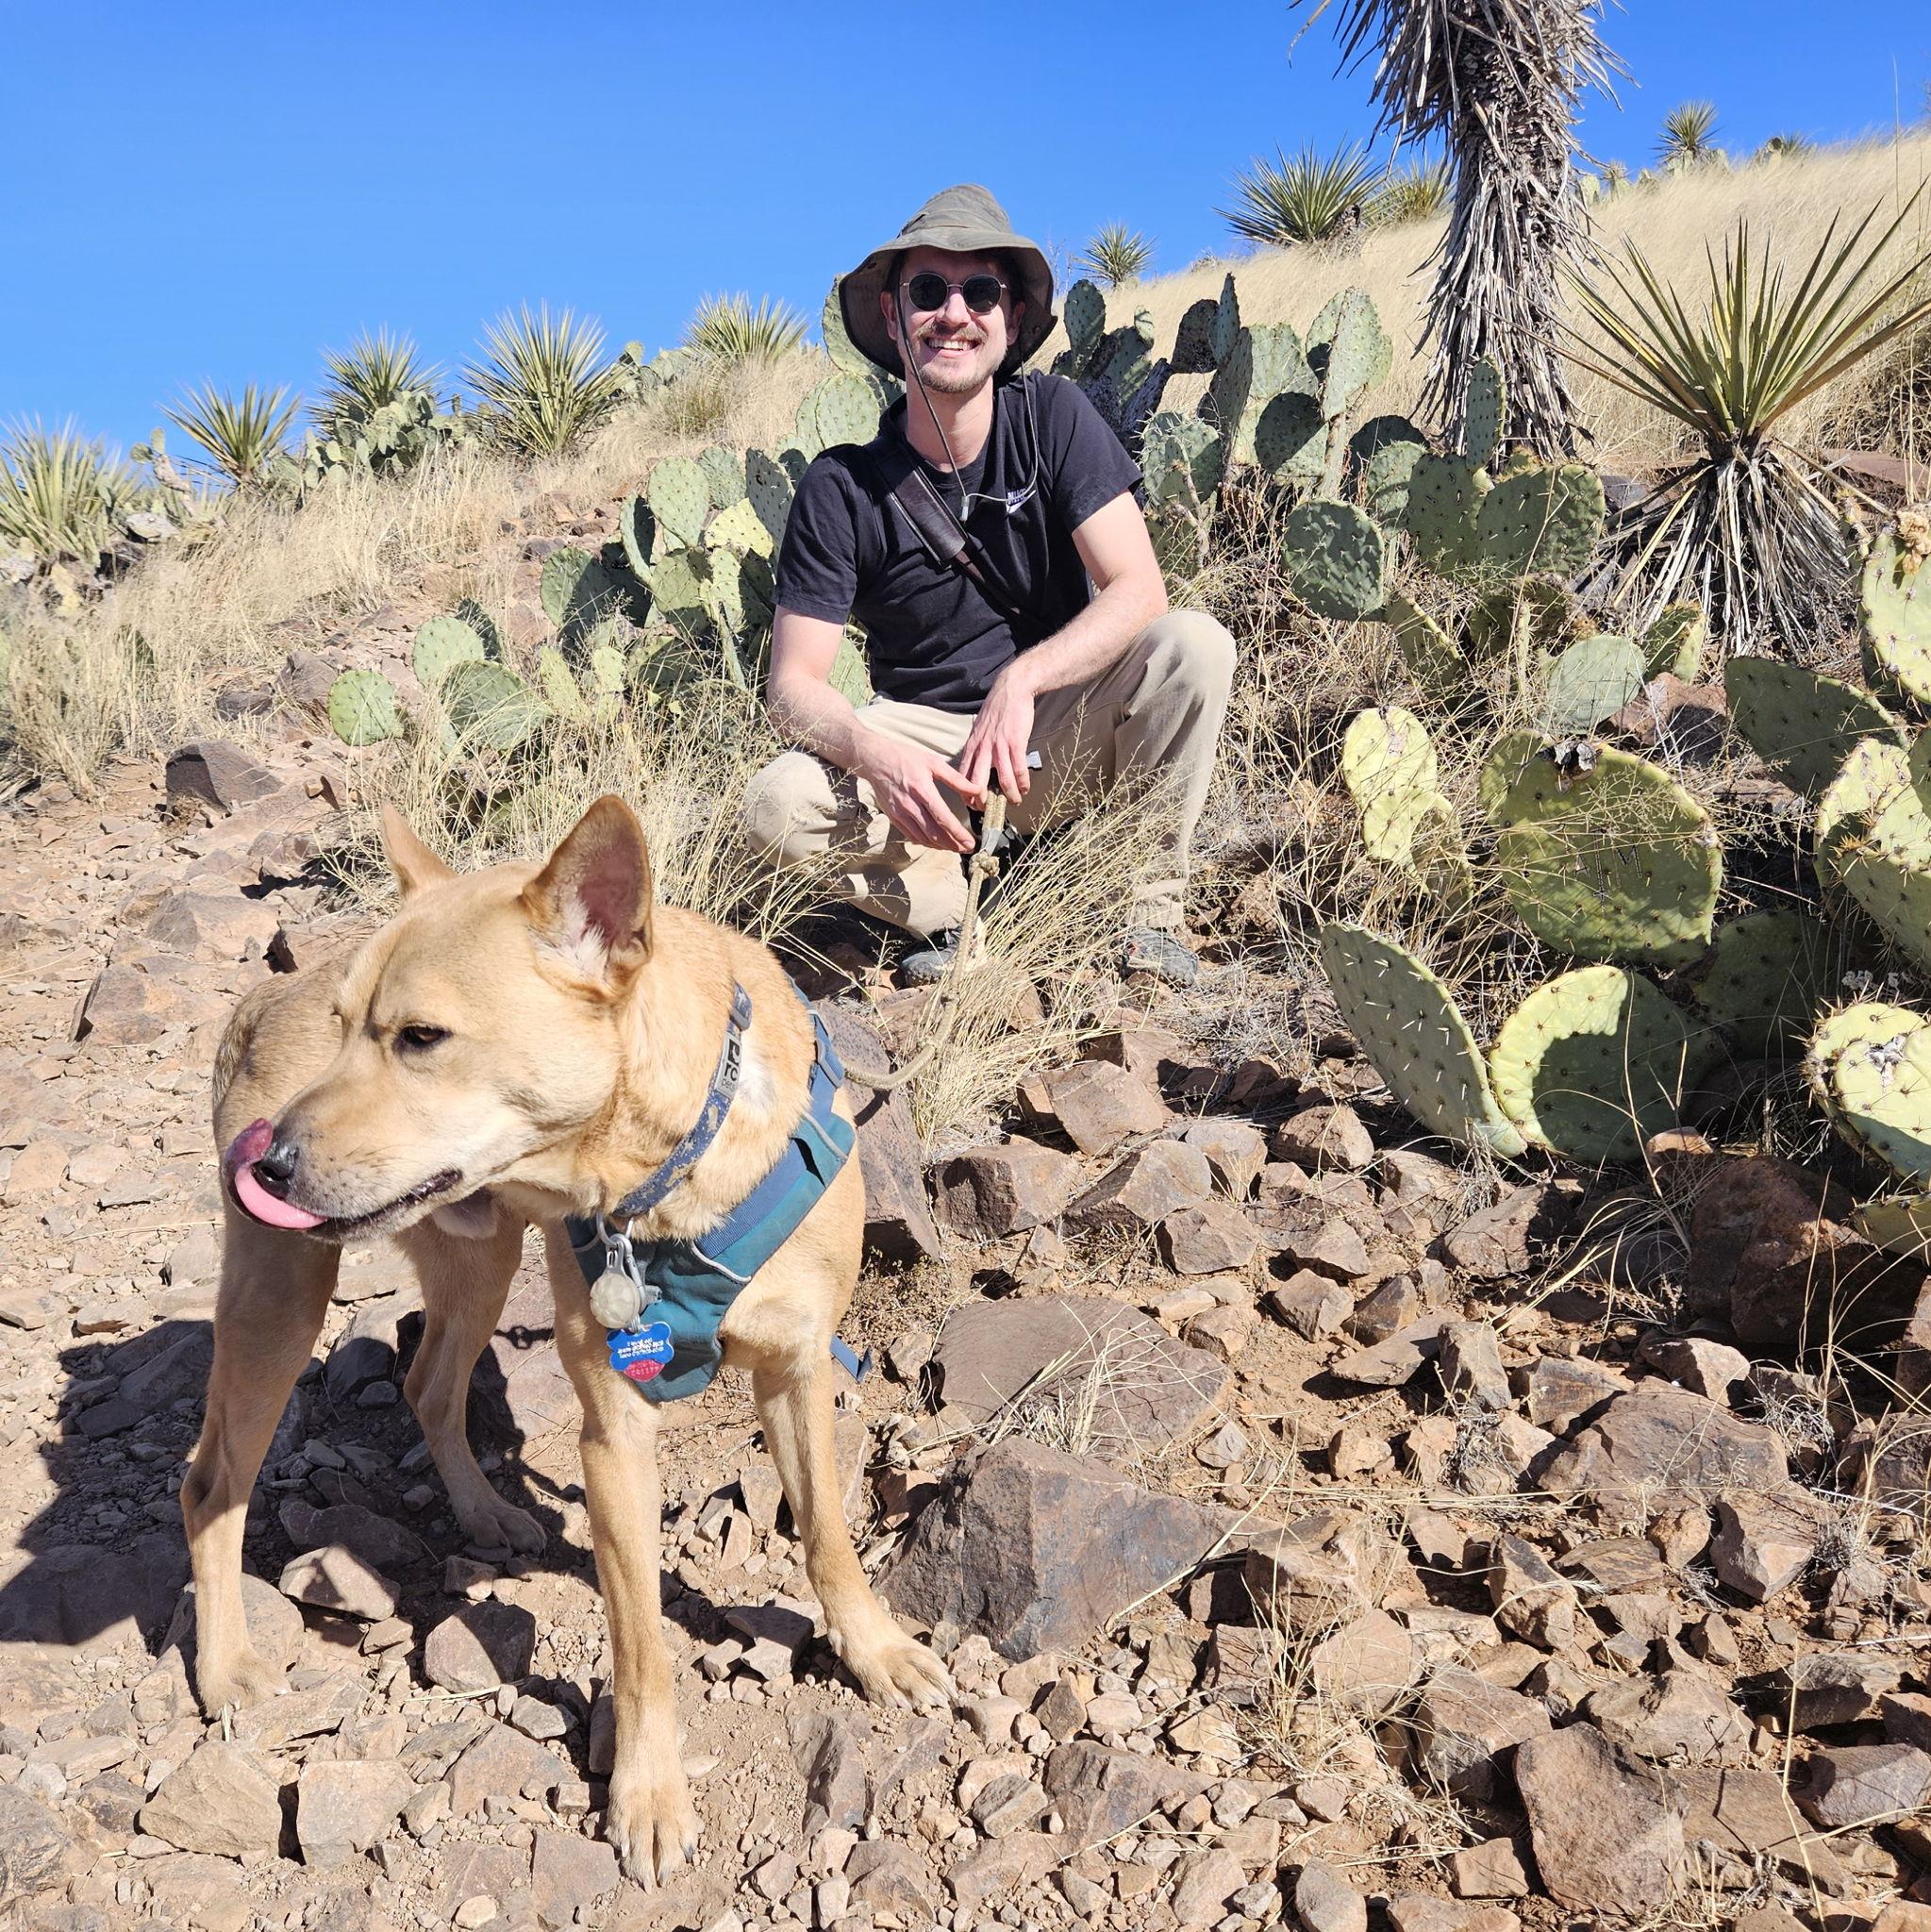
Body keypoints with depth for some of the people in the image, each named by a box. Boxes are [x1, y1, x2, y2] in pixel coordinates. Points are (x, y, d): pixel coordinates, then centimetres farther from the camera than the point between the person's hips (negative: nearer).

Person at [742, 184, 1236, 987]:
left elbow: (1138, 591, -17)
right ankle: (964, 917, -6)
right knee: (776, 809, -28)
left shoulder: (1053, 416, -9)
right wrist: (872, 754, -35)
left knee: (1193, 644, -27)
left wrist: (1020, 681, -32)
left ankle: (1150, 911, -14)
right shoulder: (842, 487, -10)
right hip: (925, 737, 0)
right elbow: (793, 683, -13)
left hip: (1060, 732, 1)